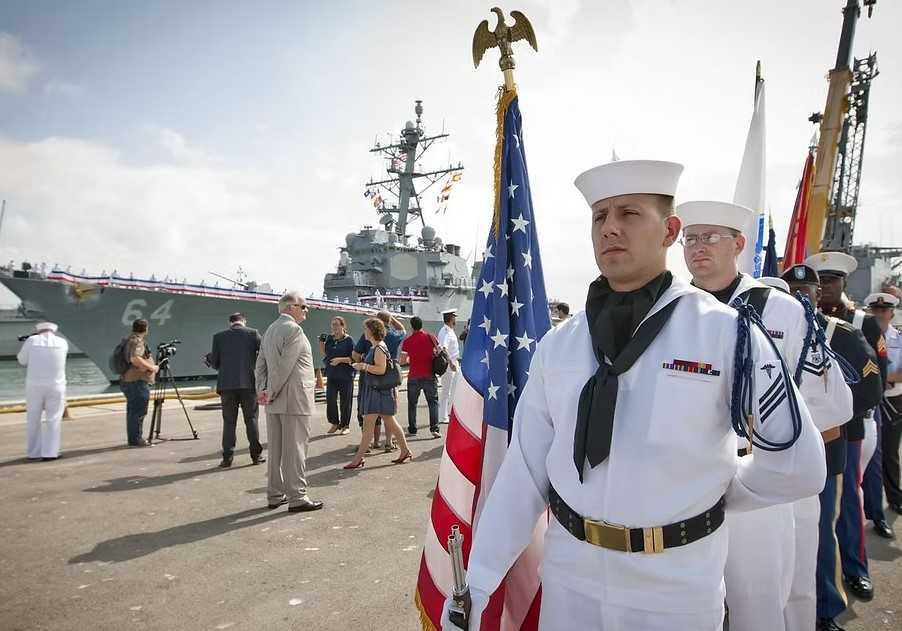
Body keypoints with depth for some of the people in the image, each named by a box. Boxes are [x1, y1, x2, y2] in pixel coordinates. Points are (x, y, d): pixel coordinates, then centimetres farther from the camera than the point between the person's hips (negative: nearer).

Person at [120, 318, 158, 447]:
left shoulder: (130, 340, 17)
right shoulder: (137, 341, -15)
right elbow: (135, 359, -30)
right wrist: (152, 367, -20)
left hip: (128, 381, 11)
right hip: (137, 382, -11)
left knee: (133, 411, 14)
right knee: (138, 411, -7)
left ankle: (134, 438, 21)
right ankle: (136, 439, -5)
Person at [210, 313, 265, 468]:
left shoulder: (218, 336, 5)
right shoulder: (253, 333, 1)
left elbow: (214, 363, 5)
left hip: (226, 384, 1)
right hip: (248, 383, -1)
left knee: (229, 421, 7)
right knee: (251, 419, 8)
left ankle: (227, 457, 7)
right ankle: (256, 455, 12)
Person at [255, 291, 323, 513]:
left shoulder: (270, 330, 17)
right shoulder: (293, 329, -12)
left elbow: (260, 364, 13)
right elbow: (284, 366, -18)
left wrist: (262, 391, 4)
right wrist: (271, 393, -12)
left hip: (274, 401, 9)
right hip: (294, 399, -9)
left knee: (275, 448, 13)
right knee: (295, 449, -4)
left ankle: (275, 495, 21)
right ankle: (297, 498, 2)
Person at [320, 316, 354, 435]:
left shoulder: (349, 340, -6)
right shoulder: (329, 338, 9)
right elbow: (324, 354, 16)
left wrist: (340, 359, -20)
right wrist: (321, 343, 1)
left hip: (346, 376, -4)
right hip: (331, 375, 4)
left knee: (345, 401, 2)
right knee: (330, 400, 1)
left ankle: (345, 426, 16)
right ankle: (334, 423, 19)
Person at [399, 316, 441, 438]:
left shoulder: (407, 341, -5)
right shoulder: (430, 337, -3)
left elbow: (403, 361, -2)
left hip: (414, 376, 0)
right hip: (429, 375, 0)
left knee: (412, 404, 13)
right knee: (433, 402, 6)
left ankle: (412, 429, 16)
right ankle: (434, 428, -5)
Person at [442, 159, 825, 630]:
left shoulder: (725, 333, -14)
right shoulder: (556, 345, -3)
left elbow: (798, 463, -4)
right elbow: (523, 472, -3)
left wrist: (714, 493, 6)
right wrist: (476, 584, -4)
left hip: (677, 582, -2)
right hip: (568, 573, 3)